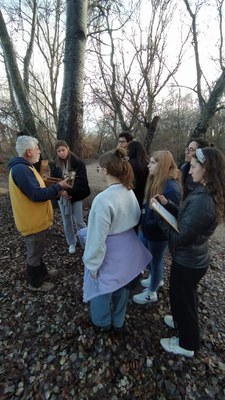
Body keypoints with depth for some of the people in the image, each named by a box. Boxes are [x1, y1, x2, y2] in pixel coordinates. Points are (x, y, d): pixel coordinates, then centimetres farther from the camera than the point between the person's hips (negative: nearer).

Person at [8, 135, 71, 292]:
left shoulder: (24, 167, 9)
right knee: (35, 253, 10)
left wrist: (56, 188, 3)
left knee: (38, 251, 25)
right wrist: (59, 187, -20)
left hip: (37, 219, 10)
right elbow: (37, 194, -30)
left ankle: (42, 272, 45)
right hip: (33, 221, -10)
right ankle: (35, 283, 31)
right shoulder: (21, 169, -25)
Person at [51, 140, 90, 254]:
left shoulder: (78, 162, -9)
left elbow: (80, 180, -16)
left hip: (75, 196, -4)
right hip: (62, 197, 4)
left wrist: (69, 192, -24)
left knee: (78, 221, 0)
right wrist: (61, 191, -16)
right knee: (67, 221, 12)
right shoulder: (55, 165, 3)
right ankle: (72, 243, 30)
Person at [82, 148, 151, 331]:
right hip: (128, 248, 7)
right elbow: (136, 218, 7)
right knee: (121, 285, 27)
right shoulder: (130, 192, -6)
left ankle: (103, 321, 50)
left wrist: (93, 264, -11)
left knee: (102, 286, 22)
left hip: (111, 253, -7)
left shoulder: (103, 199, -30)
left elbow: (97, 237, -24)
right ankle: (118, 321, 53)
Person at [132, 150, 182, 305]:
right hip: (147, 228, 8)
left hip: (159, 233, -8)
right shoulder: (156, 181, 1)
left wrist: (148, 225, -21)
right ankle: (156, 279, 52)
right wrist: (143, 210, -2)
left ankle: (152, 293, 40)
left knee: (155, 261, 13)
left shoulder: (172, 187, -26)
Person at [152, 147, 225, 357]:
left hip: (187, 262, -8)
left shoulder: (202, 200, -33)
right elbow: (186, 219, 6)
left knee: (181, 299, 17)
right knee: (185, 296, 31)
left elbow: (179, 238, -28)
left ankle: (187, 344, 44)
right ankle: (183, 322, 60)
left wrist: (158, 213, -20)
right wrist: (167, 204, -3)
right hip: (194, 258, 9)